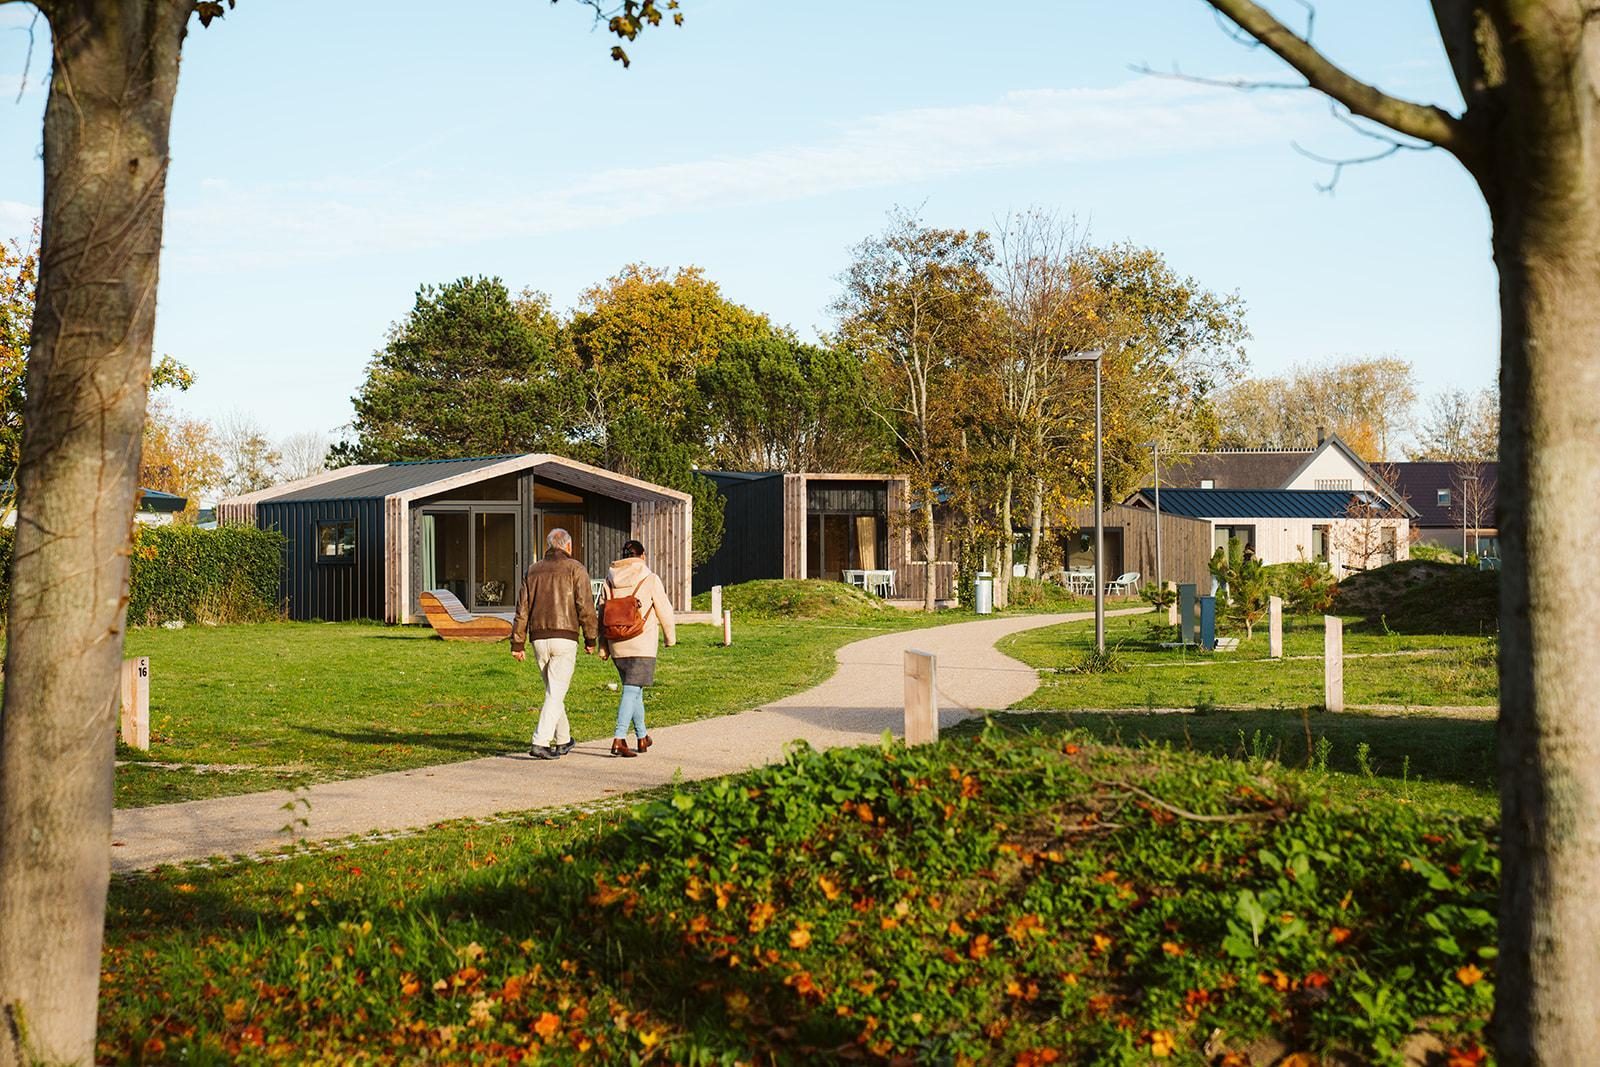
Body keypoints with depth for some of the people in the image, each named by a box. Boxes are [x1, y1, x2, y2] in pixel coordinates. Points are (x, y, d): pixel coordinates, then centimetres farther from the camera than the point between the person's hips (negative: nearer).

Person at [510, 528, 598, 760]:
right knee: (555, 694, -6)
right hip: (564, 639, -5)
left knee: (554, 690, 19)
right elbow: (585, 606, -10)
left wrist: (517, 644, 9)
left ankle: (563, 741, 28)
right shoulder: (575, 569, -2)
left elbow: (522, 609, 8)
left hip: (539, 639, 5)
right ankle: (540, 743, -17)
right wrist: (590, 639, -2)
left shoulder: (533, 571, 13)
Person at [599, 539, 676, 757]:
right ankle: (619, 739, -19)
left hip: (617, 645, 5)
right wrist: (670, 637, 15)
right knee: (631, 691, -8)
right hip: (642, 645, -5)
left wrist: (603, 647, 13)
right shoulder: (650, 579, -6)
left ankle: (642, 737, 28)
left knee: (633, 689, 18)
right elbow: (664, 611, -1)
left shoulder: (610, 579, 7)